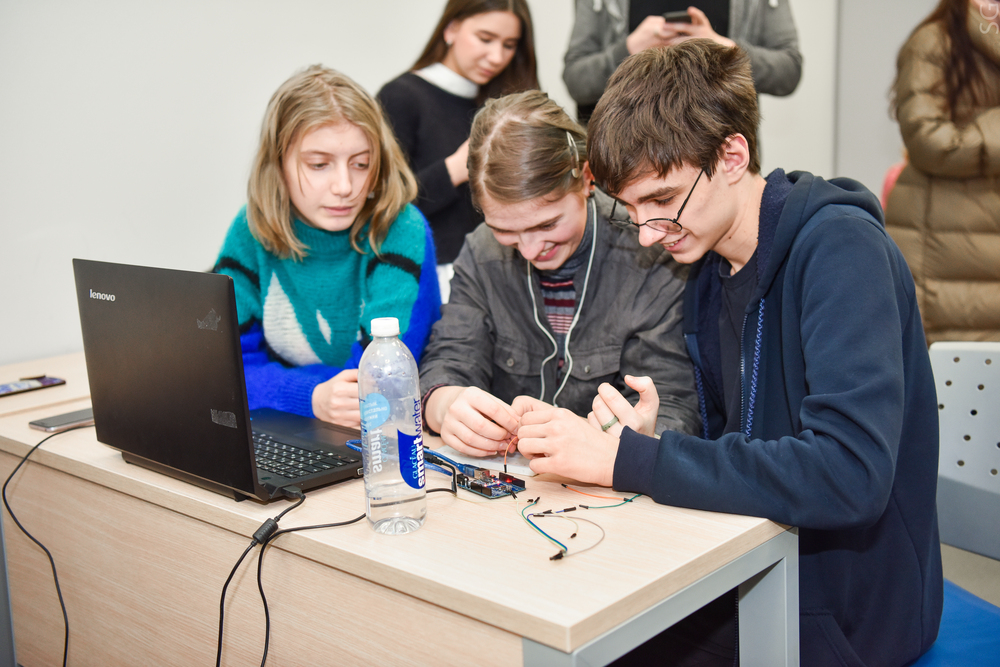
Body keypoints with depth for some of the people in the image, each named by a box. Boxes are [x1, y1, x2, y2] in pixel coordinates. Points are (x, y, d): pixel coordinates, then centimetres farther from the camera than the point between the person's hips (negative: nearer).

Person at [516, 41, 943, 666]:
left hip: (849, 612, -6)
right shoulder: (707, 269, 4)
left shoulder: (843, 250, -20)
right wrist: (650, 442, -12)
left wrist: (628, 459, -28)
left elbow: (849, 473, -31)